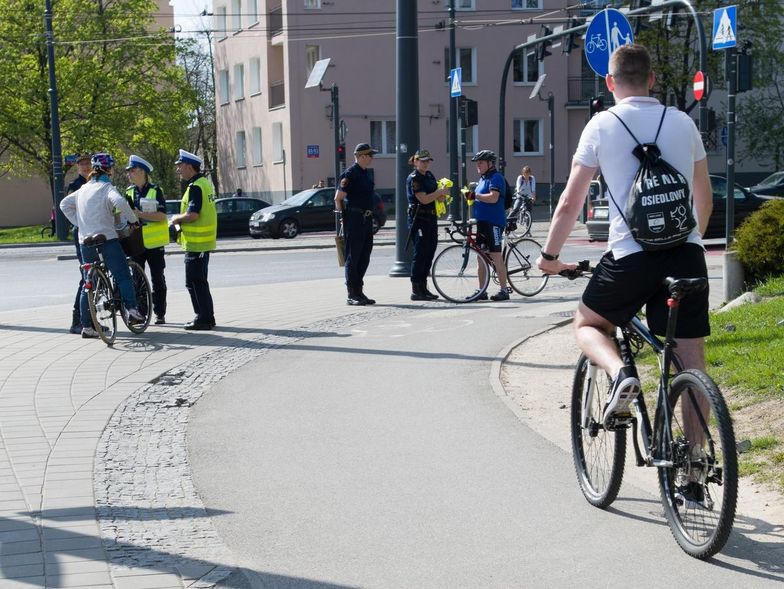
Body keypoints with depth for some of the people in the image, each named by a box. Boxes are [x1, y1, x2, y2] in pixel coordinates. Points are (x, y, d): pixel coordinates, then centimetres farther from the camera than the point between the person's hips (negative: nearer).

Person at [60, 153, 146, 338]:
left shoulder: (83, 189, 15)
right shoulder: (106, 187, -6)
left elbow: (64, 204, 21)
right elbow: (120, 202, -25)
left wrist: (79, 223, 17)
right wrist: (133, 220, -13)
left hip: (85, 241, 6)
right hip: (107, 239, -6)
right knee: (123, 276, -4)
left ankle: (87, 326, 9)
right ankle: (132, 310, -21)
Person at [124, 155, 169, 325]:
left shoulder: (155, 191, -6)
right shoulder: (129, 192, 10)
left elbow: (161, 216, -15)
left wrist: (140, 214, -23)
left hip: (153, 242, -4)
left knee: (157, 279, 2)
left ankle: (160, 313, 9)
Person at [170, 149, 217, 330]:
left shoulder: (195, 187, -18)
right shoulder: (205, 182, 13)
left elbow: (192, 214, -27)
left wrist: (177, 219, -9)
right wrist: (180, 219, 13)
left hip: (196, 242, -10)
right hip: (204, 241, 10)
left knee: (194, 282, -3)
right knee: (200, 281, 17)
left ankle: (203, 319, 0)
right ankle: (207, 317, 22)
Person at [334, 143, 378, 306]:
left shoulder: (366, 174, 15)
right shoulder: (350, 174, -13)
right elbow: (338, 198, -12)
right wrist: (343, 216, -7)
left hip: (366, 219, 9)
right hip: (354, 219, -9)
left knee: (364, 257, 10)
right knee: (353, 257, -4)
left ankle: (359, 292, 17)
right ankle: (352, 295, 0)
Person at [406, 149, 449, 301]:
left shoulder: (429, 175, 15)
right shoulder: (413, 178, -11)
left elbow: (438, 198, 17)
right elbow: (424, 199, -20)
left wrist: (442, 196, -5)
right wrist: (440, 192, -15)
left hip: (431, 218, 8)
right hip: (419, 218, -8)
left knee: (429, 254, 9)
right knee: (420, 254, -7)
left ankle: (423, 288, 16)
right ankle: (416, 291, -4)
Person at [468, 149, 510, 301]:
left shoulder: (496, 178, -10)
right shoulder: (482, 178, 19)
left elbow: (493, 198, -23)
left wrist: (475, 195, -23)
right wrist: (471, 195, 10)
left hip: (493, 222, -10)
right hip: (482, 222, 10)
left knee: (496, 257, -8)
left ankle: (504, 290, -3)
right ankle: (481, 292, 15)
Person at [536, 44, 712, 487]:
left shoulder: (602, 126, 1)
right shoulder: (683, 123, 11)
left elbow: (570, 204, 0)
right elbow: (706, 200, 20)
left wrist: (550, 256, 14)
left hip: (631, 254, -3)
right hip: (687, 253, 3)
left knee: (588, 324, 22)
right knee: (692, 364, 8)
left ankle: (620, 373, -9)